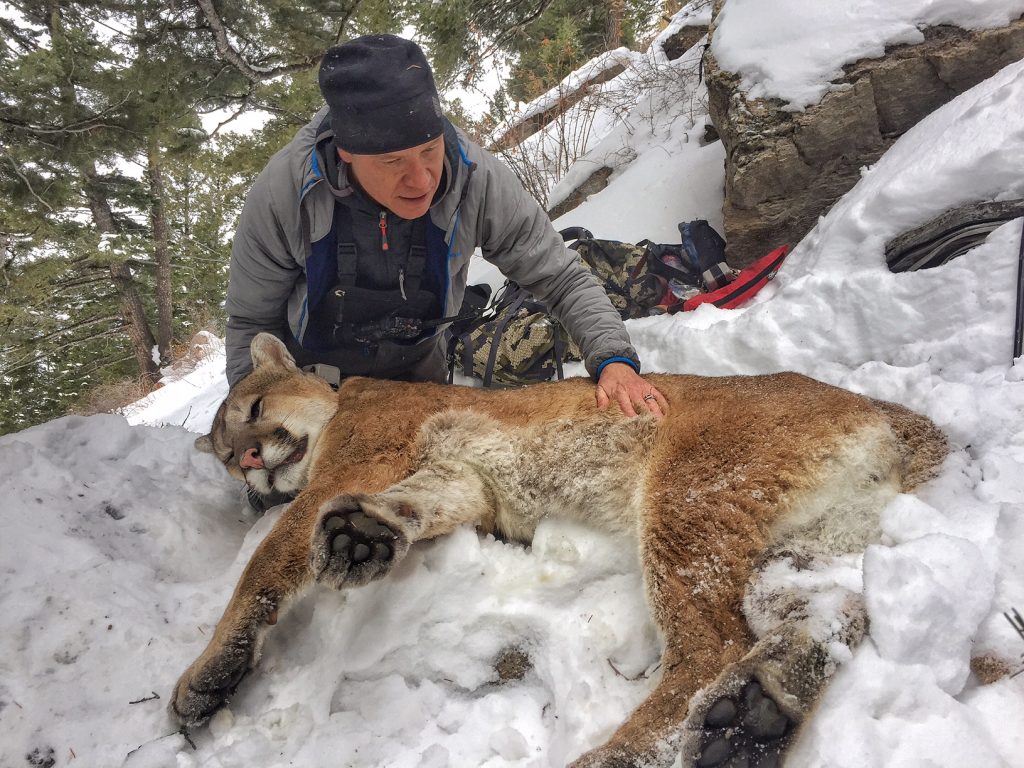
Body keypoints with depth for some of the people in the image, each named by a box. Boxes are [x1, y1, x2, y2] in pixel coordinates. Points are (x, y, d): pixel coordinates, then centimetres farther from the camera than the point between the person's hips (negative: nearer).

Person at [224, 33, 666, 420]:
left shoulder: (479, 181, -30)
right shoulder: (281, 194, -31)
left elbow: (563, 278, -20)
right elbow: (252, 320, -15)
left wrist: (614, 359, -37)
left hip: (417, 368, 2)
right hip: (309, 374, -1)